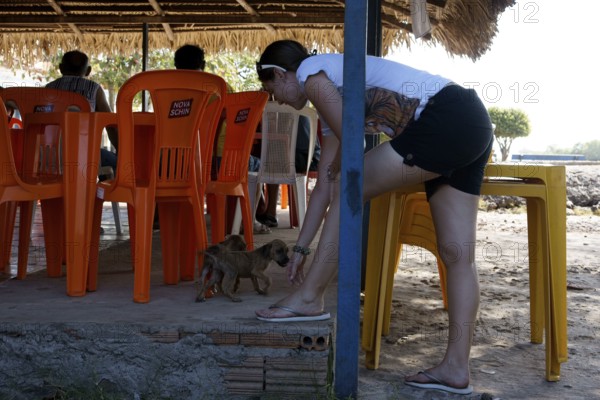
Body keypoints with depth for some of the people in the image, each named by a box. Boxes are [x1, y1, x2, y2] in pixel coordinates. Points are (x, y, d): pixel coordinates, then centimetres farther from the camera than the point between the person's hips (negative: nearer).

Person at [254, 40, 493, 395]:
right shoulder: (330, 97, 26)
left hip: (446, 120, -10)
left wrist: (338, 174, 14)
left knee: (348, 192, -3)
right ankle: (456, 367, 11)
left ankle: (310, 297, 7)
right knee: (457, 253, 6)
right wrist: (301, 249, 27)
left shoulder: (309, 71, 1)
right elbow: (325, 187, 26)